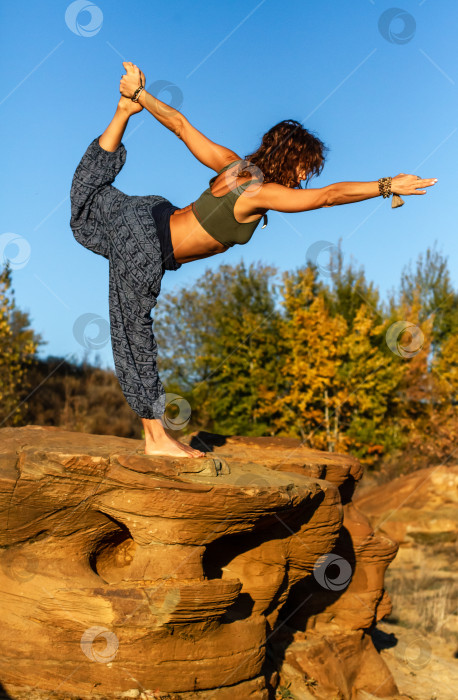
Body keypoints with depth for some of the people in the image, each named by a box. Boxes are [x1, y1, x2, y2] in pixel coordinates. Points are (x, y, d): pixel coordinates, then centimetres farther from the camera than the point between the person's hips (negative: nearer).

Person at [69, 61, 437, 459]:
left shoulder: (234, 165, 0)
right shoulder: (260, 192, -23)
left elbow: (180, 125, 3)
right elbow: (330, 195, -24)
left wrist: (140, 96, 8)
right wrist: (388, 186, -17)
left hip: (153, 216, 8)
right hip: (145, 248, -8)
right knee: (135, 340, -1)